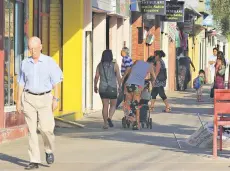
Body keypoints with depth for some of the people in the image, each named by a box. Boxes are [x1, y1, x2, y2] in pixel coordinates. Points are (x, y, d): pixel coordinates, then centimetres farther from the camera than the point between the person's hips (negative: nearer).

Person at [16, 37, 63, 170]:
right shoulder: (25, 63, 7)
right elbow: (21, 83, 12)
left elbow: (56, 82, 1)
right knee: (32, 130, -2)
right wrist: (19, 101, 8)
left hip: (45, 98, -2)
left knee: (46, 128, -14)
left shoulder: (49, 62, 0)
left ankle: (49, 150, 14)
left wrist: (56, 99, -6)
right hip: (29, 98, 2)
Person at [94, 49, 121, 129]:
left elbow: (96, 77, -2)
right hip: (112, 88, -2)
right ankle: (109, 118, -13)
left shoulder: (100, 65, 1)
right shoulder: (114, 65, -6)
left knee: (105, 106, 8)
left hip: (102, 89, 2)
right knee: (113, 105, 12)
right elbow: (118, 77, -8)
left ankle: (105, 124, 6)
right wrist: (120, 86, 2)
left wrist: (95, 86, 9)